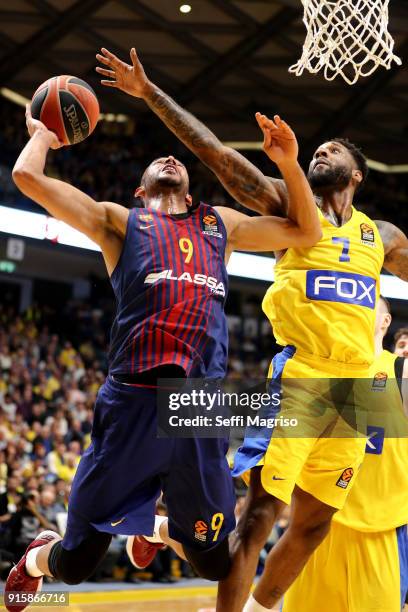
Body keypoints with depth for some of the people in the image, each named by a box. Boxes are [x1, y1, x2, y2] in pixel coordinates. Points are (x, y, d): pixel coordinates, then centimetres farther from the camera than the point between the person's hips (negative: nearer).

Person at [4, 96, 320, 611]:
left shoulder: (220, 223, 27)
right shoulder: (118, 221, 15)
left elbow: (306, 232, 31)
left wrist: (288, 163, 21)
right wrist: (41, 134, 23)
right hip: (134, 399, -3)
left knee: (214, 562, 9)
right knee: (76, 563, -1)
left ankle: (151, 526, 42)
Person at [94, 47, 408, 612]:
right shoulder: (290, 207, 6)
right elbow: (215, 152, -1)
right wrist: (150, 93, -6)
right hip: (299, 375, -4)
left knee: (313, 525, 11)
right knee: (260, 512, -14)